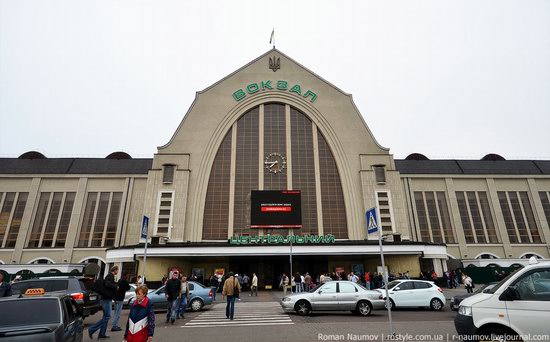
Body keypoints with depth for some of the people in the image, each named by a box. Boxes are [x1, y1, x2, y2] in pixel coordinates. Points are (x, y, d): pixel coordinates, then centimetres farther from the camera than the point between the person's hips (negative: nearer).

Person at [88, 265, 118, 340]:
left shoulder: (110, 276, 15)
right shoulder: (110, 276, -13)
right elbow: (107, 284, -27)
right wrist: (116, 286, -18)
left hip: (107, 298, 10)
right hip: (106, 299, -10)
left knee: (106, 316, 12)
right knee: (107, 316, -8)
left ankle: (102, 334, 16)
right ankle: (91, 330, -3)